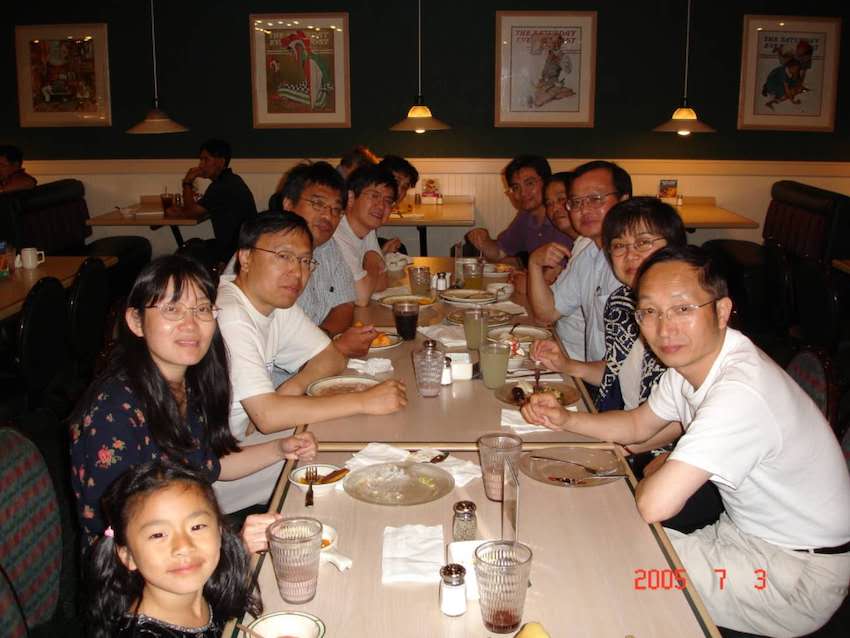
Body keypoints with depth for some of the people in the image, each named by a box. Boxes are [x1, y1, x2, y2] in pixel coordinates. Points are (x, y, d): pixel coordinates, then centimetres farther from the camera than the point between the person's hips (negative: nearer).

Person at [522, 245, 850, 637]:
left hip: (800, 576, -8)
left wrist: (653, 475, -11)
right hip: (748, 530, 8)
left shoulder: (742, 392, -33)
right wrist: (566, 420, -3)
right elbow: (639, 424, 14)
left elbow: (653, 505, -34)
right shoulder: (691, 358, -4)